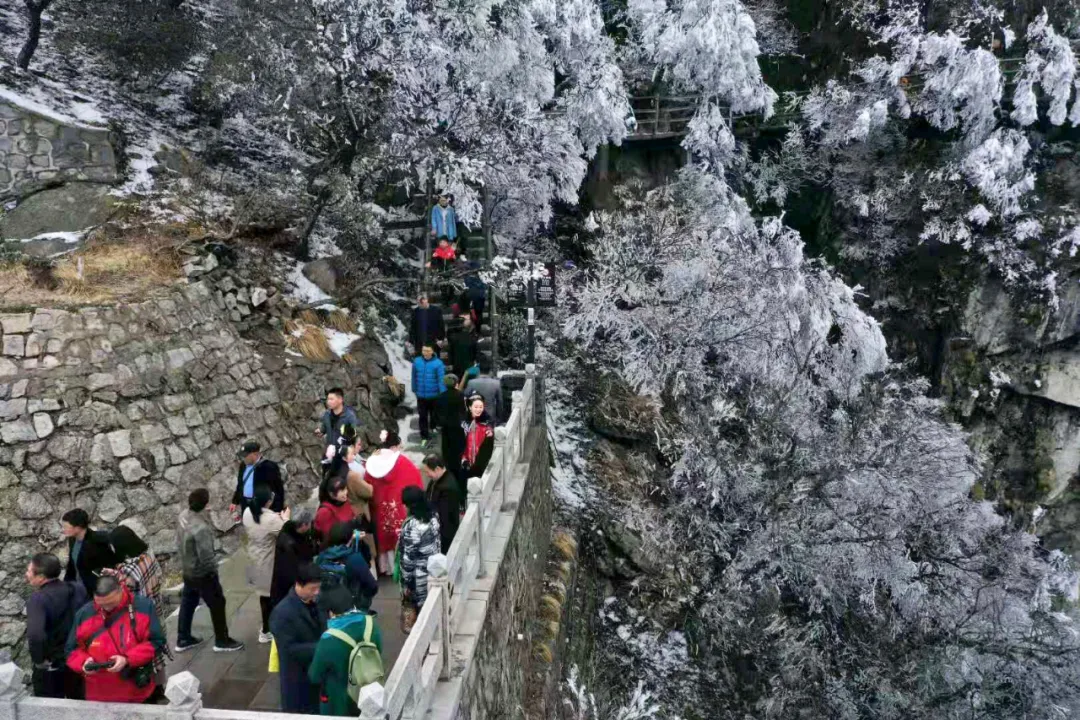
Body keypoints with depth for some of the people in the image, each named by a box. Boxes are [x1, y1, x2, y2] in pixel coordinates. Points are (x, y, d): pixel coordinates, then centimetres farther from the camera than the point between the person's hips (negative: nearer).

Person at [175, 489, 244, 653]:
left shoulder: (183, 516, -10)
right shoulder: (201, 528, -35)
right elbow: (206, 557, -30)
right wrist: (215, 567, -11)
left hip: (187, 570, 8)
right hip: (202, 573, -8)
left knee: (187, 603, 23)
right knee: (217, 605, 10)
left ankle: (183, 640, 37)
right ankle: (222, 641, 24)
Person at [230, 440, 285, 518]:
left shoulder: (269, 467, -17)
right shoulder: (243, 465, 6)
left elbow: (278, 489, -14)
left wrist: (278, 511, -15)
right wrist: (235, 502, 19)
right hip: (246, 506, 7)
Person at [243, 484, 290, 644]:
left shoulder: (247, 512, -11)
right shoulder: (272, 519, -31)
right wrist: (285, 519, -4)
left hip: (254, 558, 7)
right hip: (269, 561, -6)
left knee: (263, 593, 24)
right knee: (270, 595, 12)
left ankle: (267, 625, 41)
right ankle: (266, 632, 26)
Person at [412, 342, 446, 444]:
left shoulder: (438, 363, -16)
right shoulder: (417, 362, -6)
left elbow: (441, 379, -16)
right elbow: (414, 377, 5)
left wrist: (443, 394, -19)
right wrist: (414, 389, 11)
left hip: (434, 395, -2)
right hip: (421, 395, 2)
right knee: (422, 416, 13)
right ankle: (424, 435, 26)